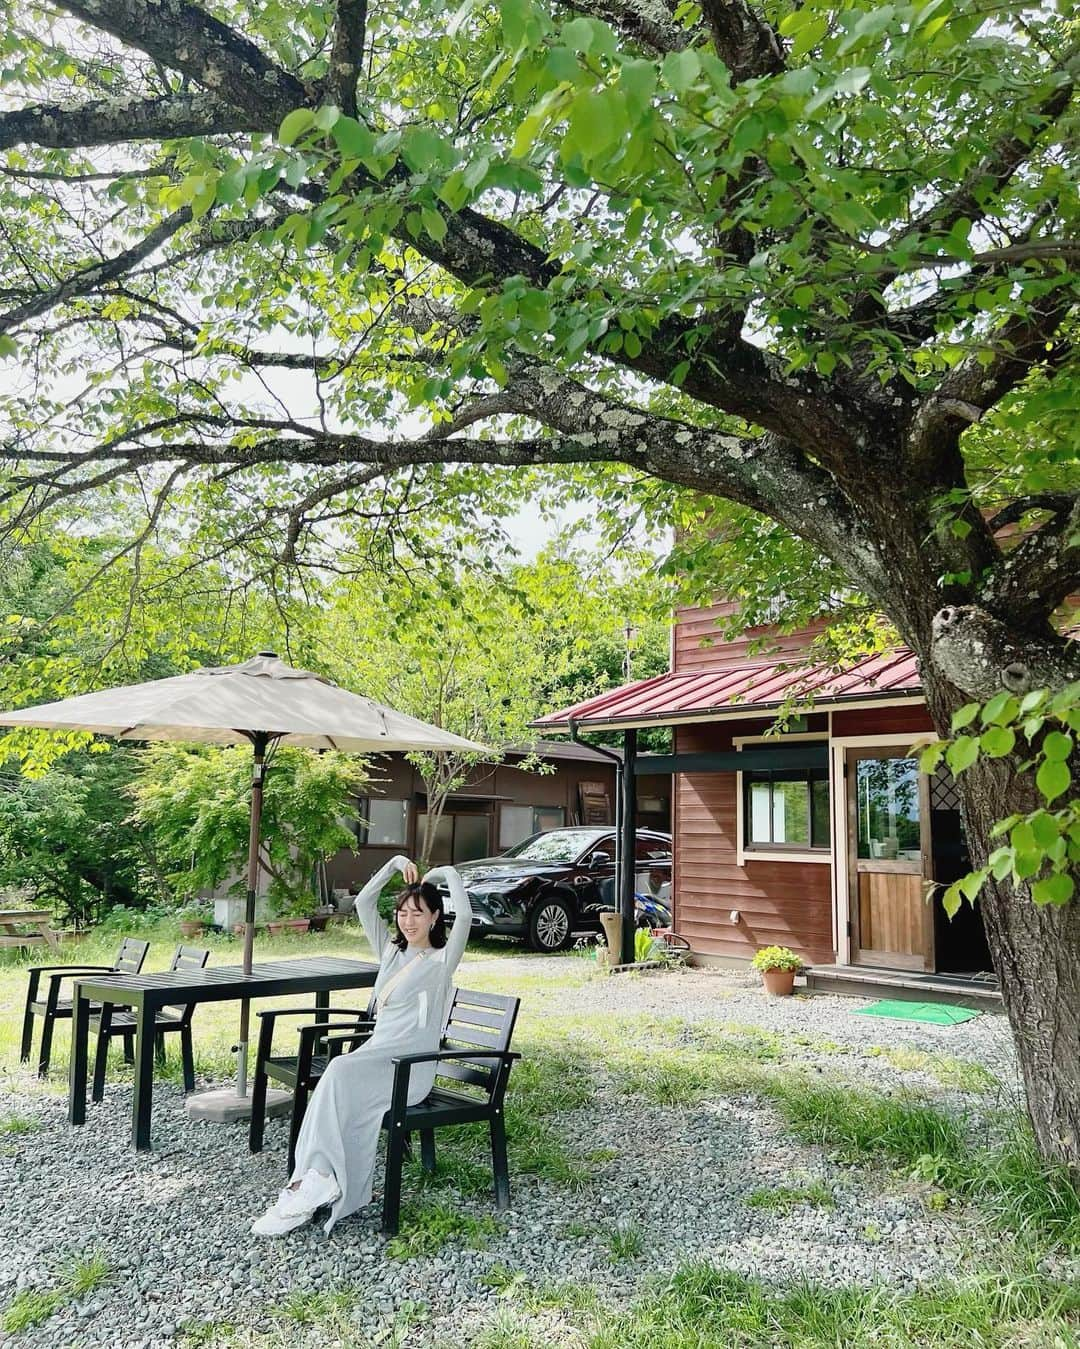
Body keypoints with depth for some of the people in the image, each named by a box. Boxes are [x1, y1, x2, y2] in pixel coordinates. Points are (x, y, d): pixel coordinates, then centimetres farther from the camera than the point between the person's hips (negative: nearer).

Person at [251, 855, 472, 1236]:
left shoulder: (442, 960, -1)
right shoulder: (391, 950, 17)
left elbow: (465, 914, -20)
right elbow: (363, 902, 12)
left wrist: (446, 872, -8)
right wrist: (395, 864, 7)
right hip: (375, 1053, 6)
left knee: (340, 1072, -31)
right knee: (337, 1088, -28)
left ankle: (316, 1180, -31)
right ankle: (311, 1185, -33)